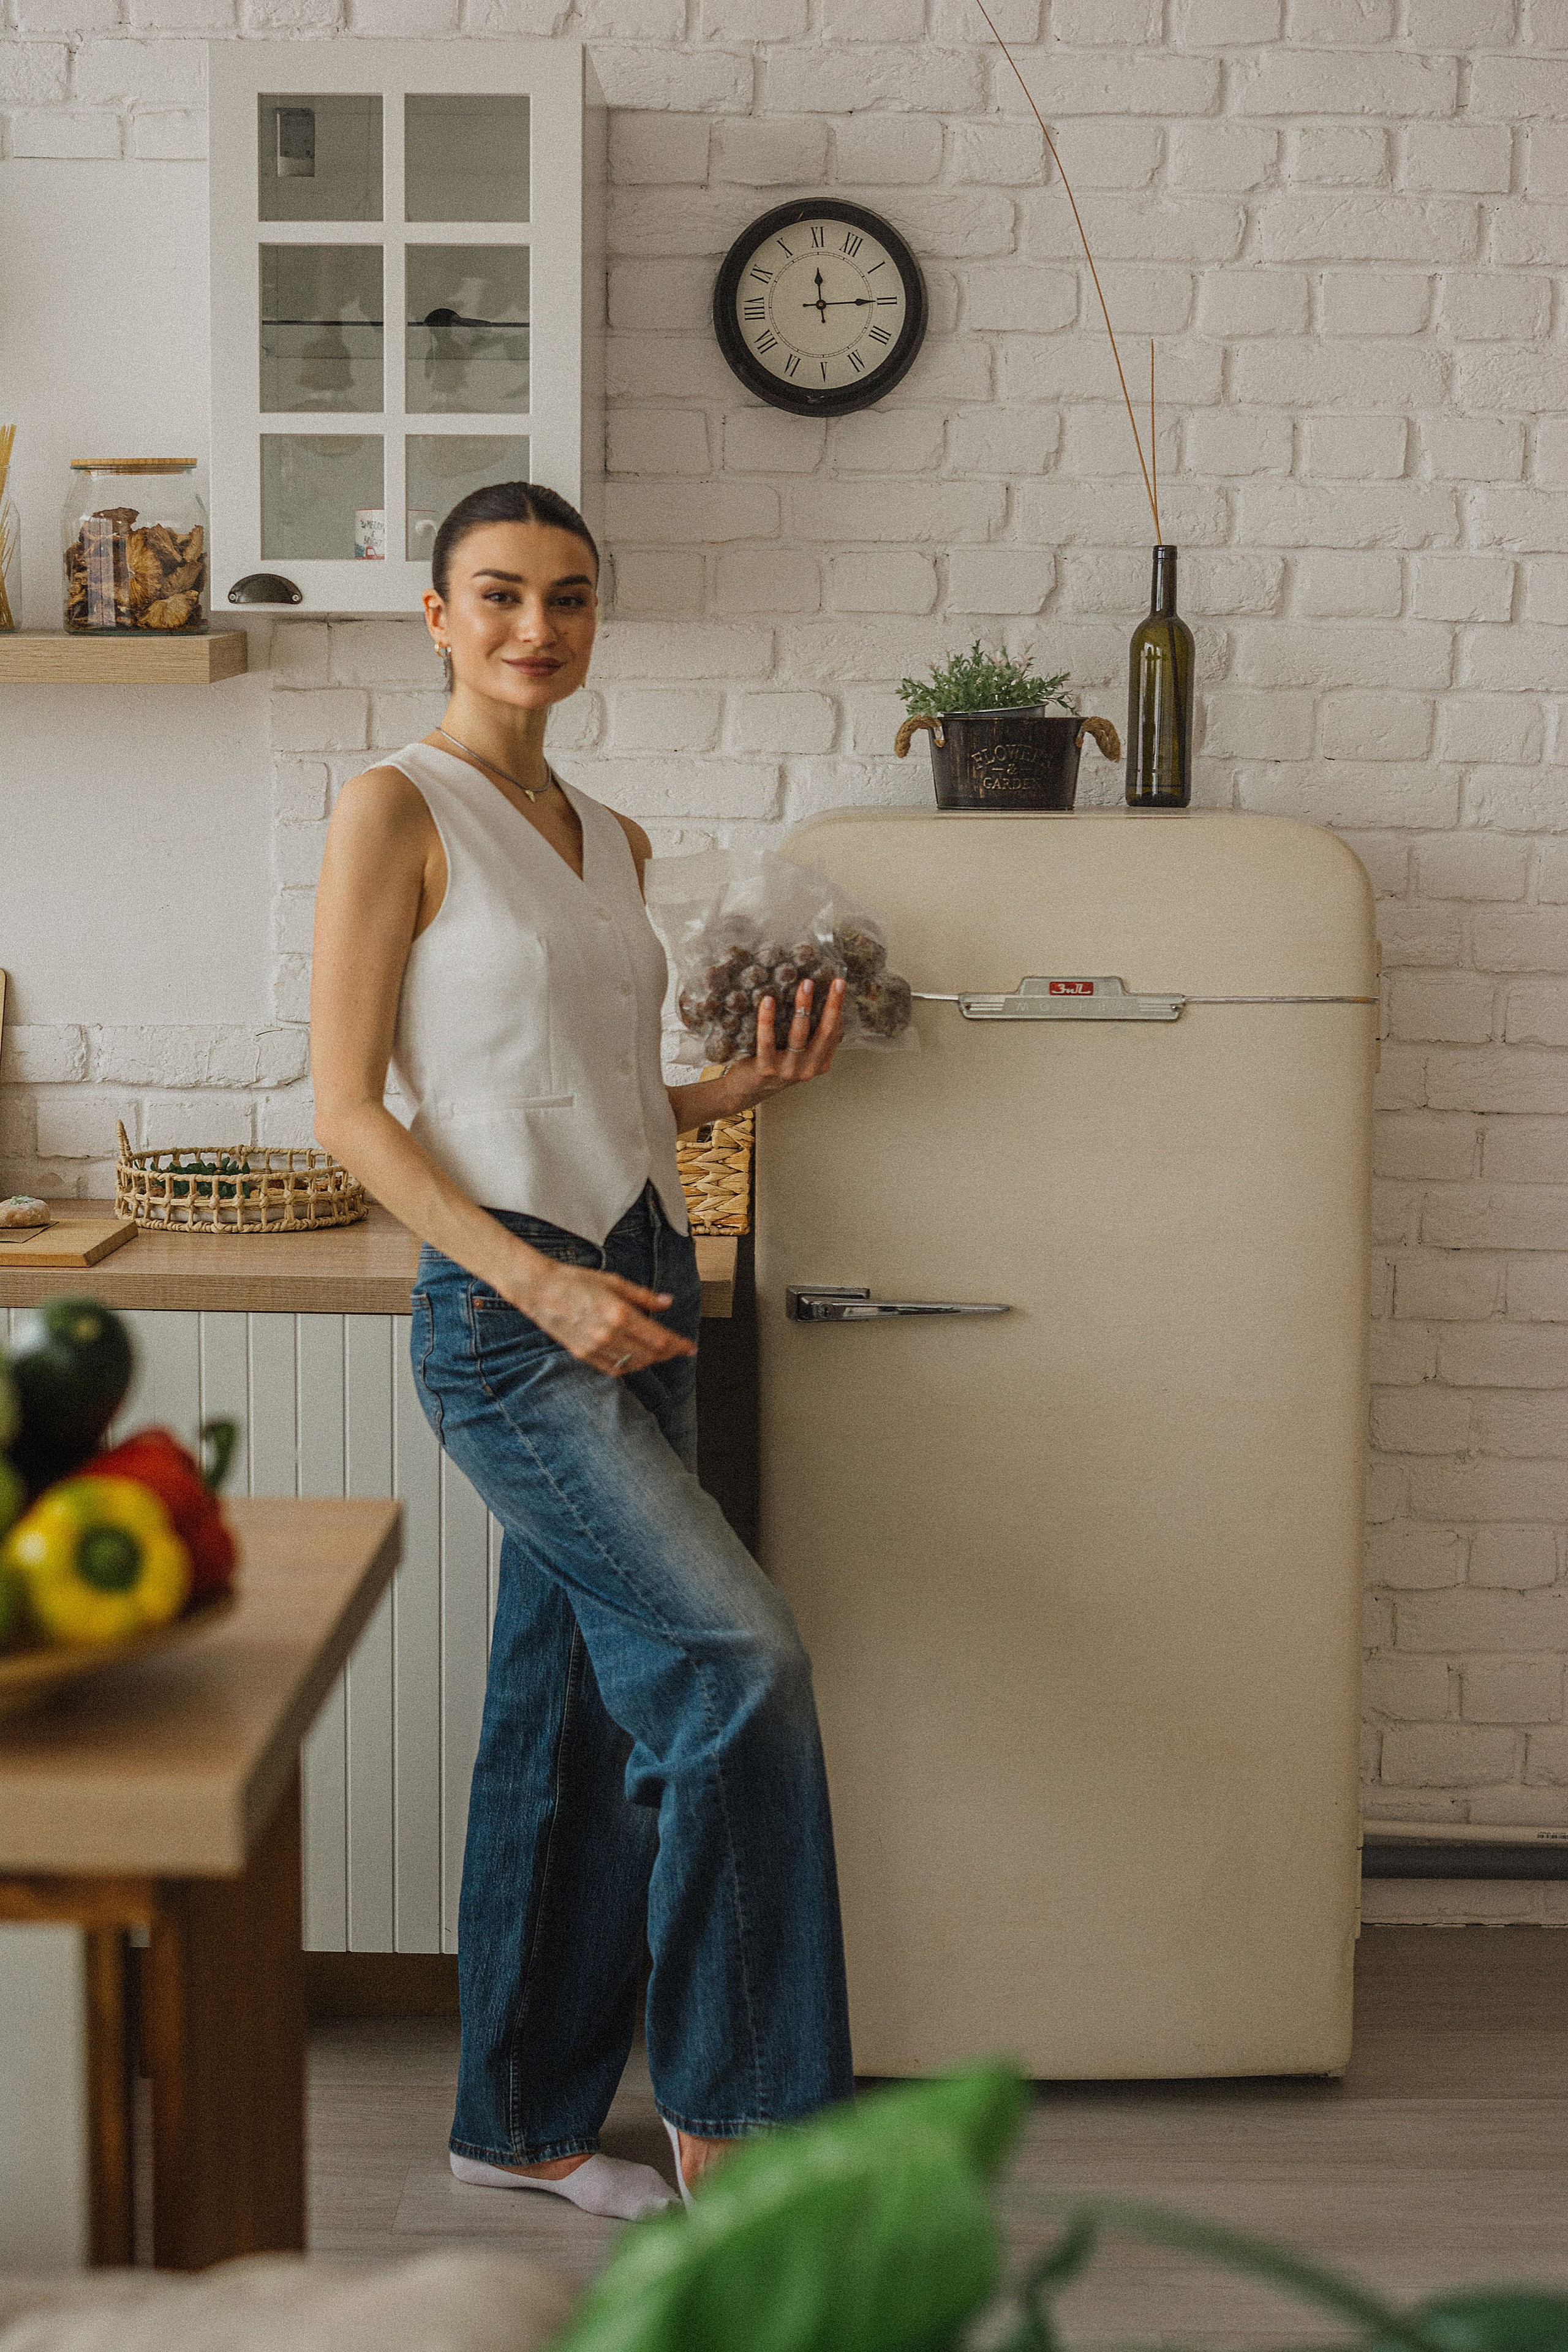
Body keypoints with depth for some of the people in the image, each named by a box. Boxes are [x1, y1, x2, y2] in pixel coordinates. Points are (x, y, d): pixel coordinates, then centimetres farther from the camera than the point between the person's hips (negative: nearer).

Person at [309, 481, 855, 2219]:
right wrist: (539, 1284, -19)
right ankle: (727, 2110, -3)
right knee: (739, 1658, -16)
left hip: (638, 1296, 7)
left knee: (577, 1718, 11)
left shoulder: (610, 840, 15)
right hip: (503, 1310, -7)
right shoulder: (396, 812, -6)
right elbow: (349, 1110, -11)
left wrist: (743, 1087, 3)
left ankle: (523, 2123, 23)